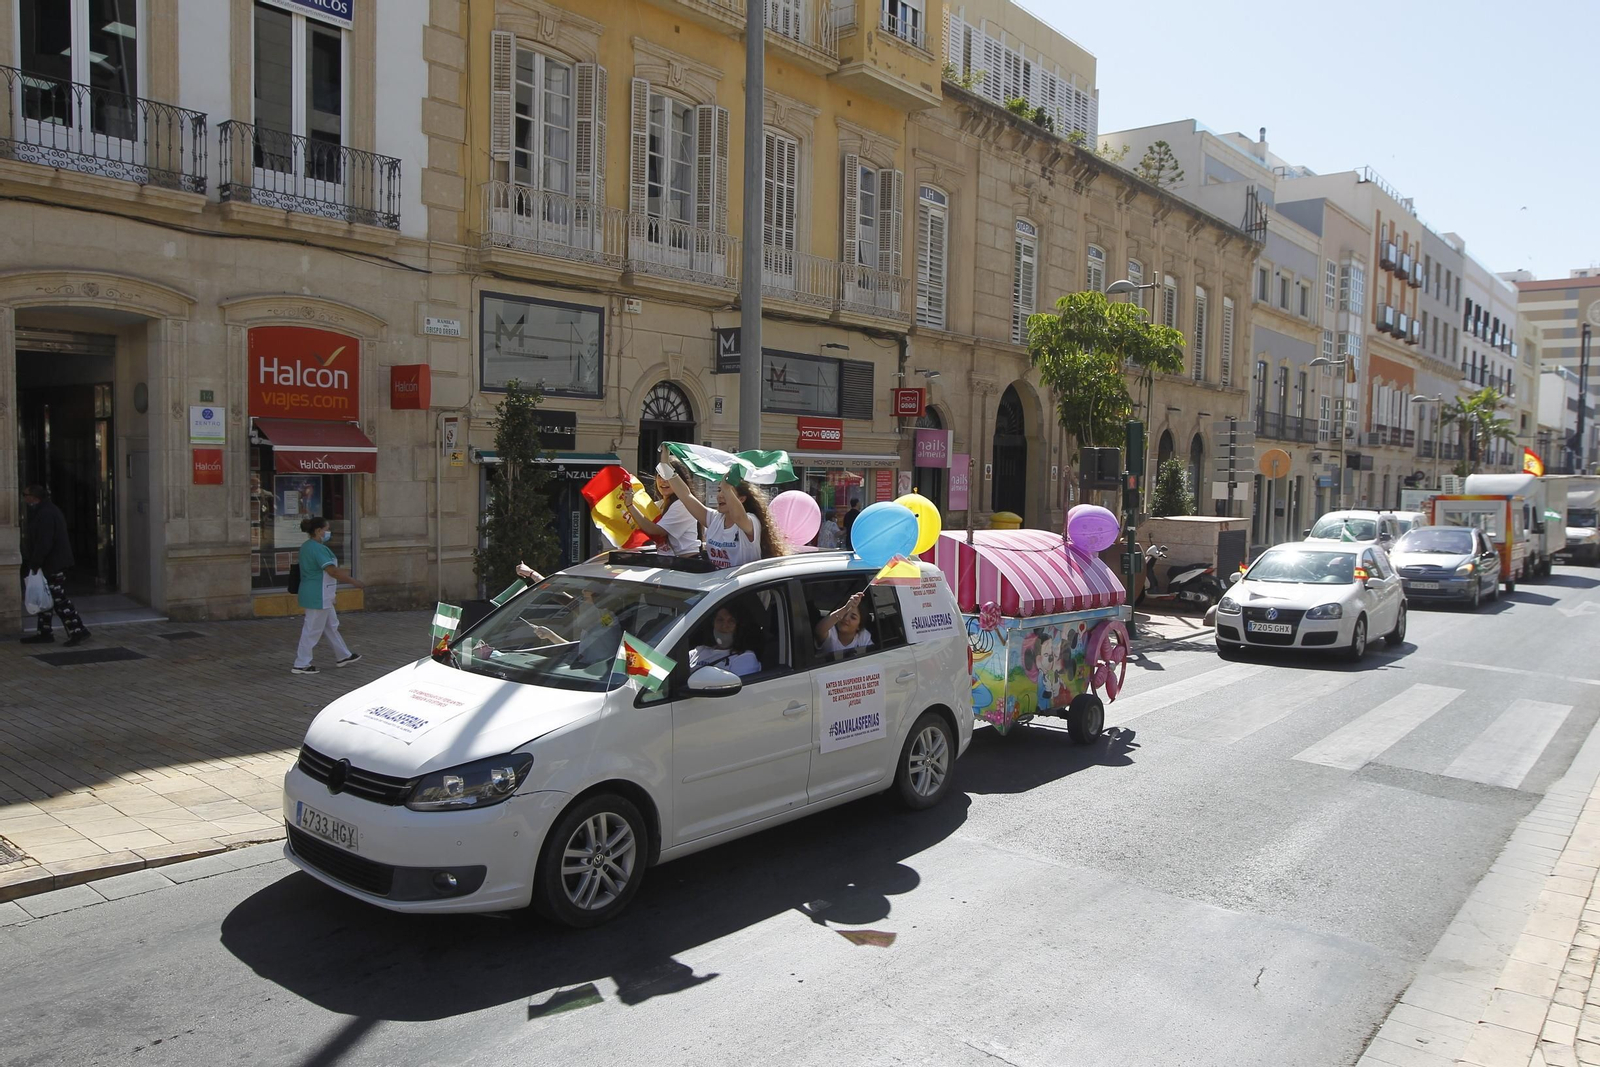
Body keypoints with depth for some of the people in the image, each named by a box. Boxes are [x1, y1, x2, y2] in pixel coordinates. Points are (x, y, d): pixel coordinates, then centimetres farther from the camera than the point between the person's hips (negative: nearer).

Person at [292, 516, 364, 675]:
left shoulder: (307, 547, 13)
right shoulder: (318, 548, -20)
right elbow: (332, 571, -25)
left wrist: (331, 588, 26)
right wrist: (353, 581, -17)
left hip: (318, 596, 11)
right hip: (317, 596, -11)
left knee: (331, 626, 18)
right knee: (312, 630, -2)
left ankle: (343, 656, 28)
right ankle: (301, 665, 5)